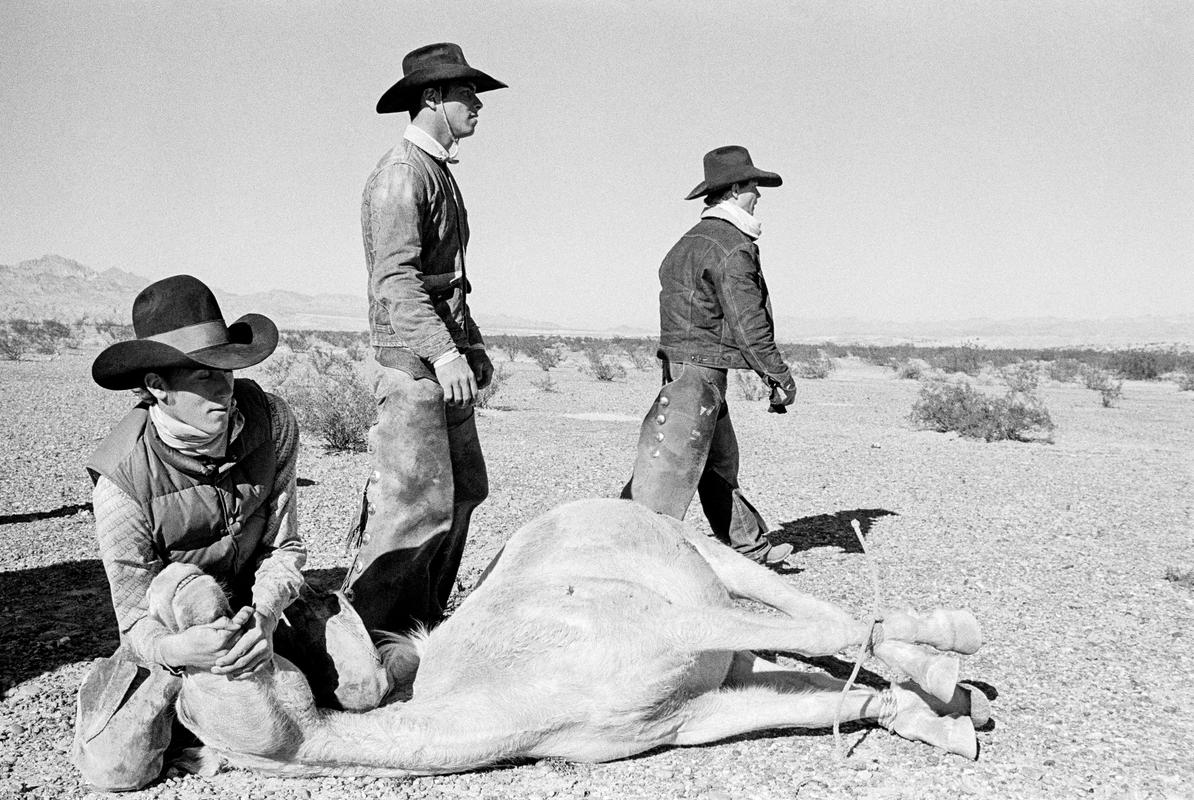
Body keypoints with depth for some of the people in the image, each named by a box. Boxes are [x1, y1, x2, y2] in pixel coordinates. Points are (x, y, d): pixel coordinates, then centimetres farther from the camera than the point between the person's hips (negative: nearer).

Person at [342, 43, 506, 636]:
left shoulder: (440, 174, 21)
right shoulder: (401, 173, -10)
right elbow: (396, 276, -21)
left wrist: (472, 344, 24)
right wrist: (443, 352, -29)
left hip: (444, 360, 10)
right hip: (411, 361, -10)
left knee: (465, 490, 11)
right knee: (416, 499, -10)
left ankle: (422, 620, 20)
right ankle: (362, 626, 1)